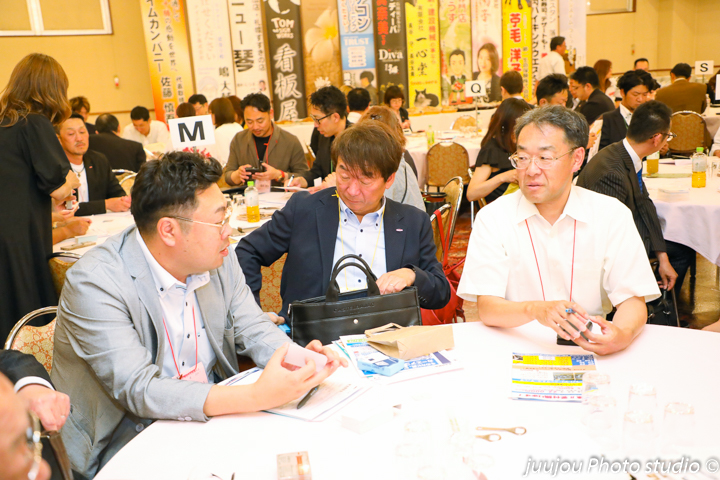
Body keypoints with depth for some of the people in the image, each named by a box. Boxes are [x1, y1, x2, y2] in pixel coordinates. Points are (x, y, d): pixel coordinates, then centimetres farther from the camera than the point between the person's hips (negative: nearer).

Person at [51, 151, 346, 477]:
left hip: (211, 417, 6)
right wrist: (256, 396, -35)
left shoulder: (219, 259, -2)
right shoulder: (94, 283, -21)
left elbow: (254, 330, 3)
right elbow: (138, 390, -27)